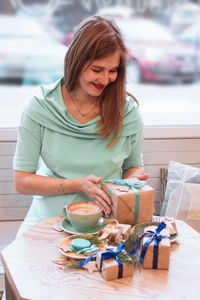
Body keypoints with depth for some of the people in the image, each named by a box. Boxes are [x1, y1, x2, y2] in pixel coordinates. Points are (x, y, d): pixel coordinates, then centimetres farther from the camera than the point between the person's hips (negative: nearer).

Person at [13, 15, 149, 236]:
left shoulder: (127, 111, -3)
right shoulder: (40, 107, -7)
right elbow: (22, 181, -5)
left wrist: (134, 178, -11)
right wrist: (78, 185, -16)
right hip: (49, 218, 0)